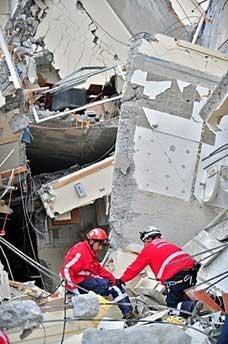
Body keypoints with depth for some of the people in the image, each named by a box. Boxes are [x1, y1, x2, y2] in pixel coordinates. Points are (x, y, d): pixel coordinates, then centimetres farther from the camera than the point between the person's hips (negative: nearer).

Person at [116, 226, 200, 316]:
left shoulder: (149, 249, 9)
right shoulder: (168, 244, 29)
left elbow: (135, 267, 13)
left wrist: (122, 280, 26)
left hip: (176, 275, -7)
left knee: (172, 305, -1)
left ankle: (193, 306, -27)